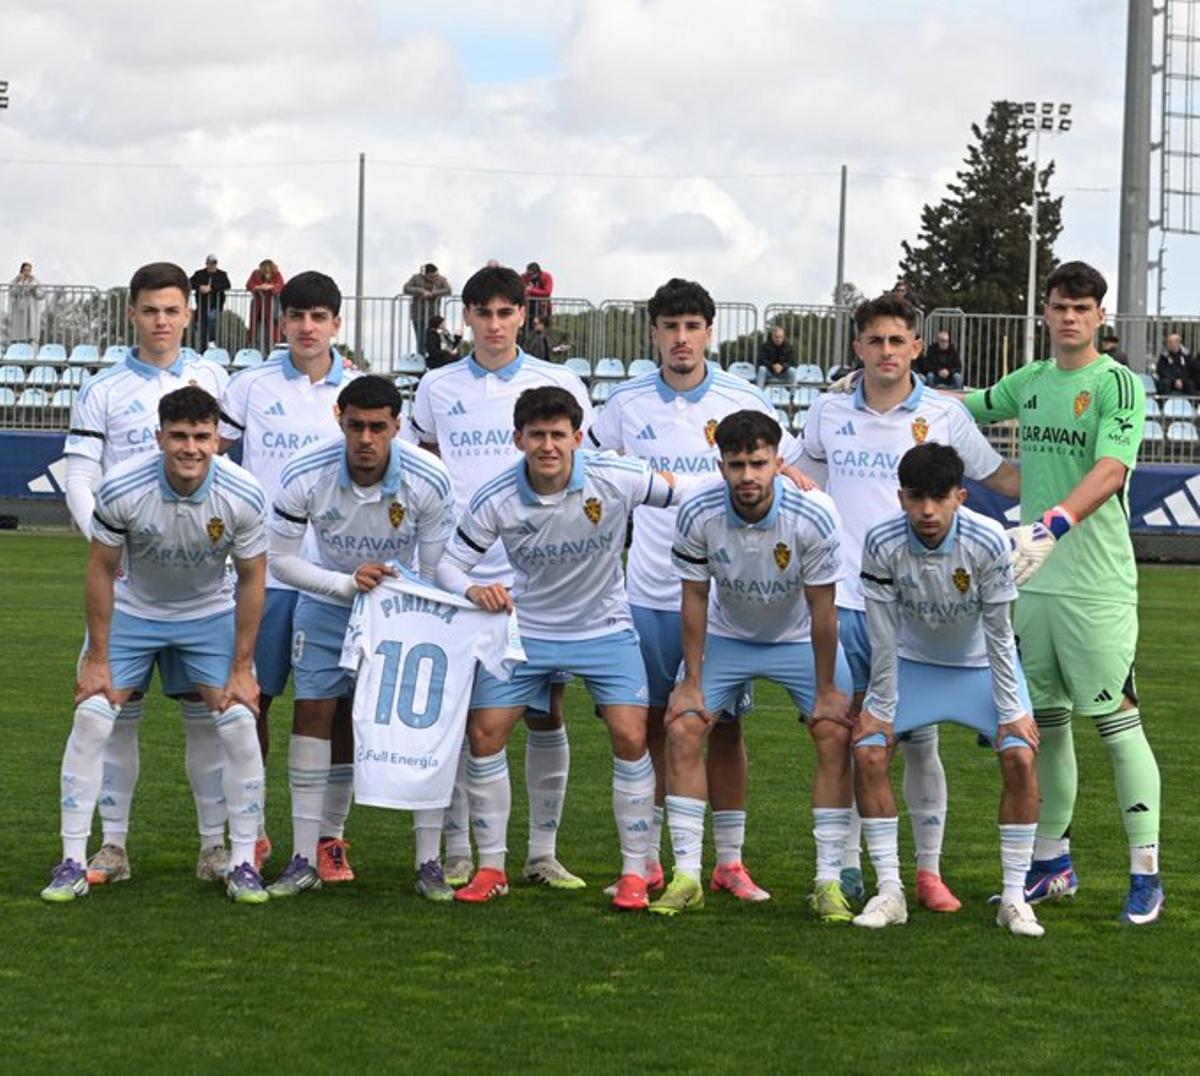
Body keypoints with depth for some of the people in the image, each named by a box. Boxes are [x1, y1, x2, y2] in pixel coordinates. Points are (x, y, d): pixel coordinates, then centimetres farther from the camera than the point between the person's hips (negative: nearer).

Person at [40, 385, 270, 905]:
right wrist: (97, 658, -10)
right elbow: (102, 570, -13)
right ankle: (72, 864, -3)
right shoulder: (120, 489, -27)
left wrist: (242, 667, -9)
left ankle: (243, 863, 0)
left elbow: (251, 579, -10)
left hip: (210, 614, 0)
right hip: (132, 610, 0)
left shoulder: (244, 496, -24)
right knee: (91, 717, -11)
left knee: (239, 722, -12)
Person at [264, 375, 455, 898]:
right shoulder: (303, 475, -25)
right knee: (314, 714, -6)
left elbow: (437, 572, -12)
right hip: (327, 600, 1)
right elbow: (282, 560, -15)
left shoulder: (429, 481, -25)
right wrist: (347, 583, -27)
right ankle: (305, 859, 2)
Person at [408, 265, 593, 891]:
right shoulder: (437, 389, 9)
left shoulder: (560, 385, 5)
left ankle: (543, 851, 9)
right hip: (458, 575, 1)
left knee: (545, 711, 1)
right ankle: (458, 852, 10)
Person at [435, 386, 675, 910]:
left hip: (604, 626, -1)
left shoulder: (617, 479, -19)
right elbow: (449, 562, -8)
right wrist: (474, 591, -31)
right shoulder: (494, 500, -17)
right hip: (525, 627, 1)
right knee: (484, 733, -7)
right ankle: (491, 868, 9)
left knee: (630, 736, -13)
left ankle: (634, 872, 1)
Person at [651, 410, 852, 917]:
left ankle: (829, 881, -5)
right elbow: (695, 596, -12)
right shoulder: (697, 512, -25)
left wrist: (826, 689, -14)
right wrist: (692, 681, -8)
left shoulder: (813, 515, -29)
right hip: (726, 634, 1)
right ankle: (686, 877, -4)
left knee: (835, 738, -15)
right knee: (682, 730, -13)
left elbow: (821, 607, -20)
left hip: (801, 638, -1)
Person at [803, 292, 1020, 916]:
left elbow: (1001, 478, 11)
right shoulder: (828, 414, 7)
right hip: (845, 600, 1)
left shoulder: (945, 416, 2)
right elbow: (806, 476, 25)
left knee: (919, 740, 1)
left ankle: (929, 871, 9)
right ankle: (847, 865, 12)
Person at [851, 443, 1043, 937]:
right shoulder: (881, 543, -26)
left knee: (1021, 758, -18)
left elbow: (998, 632, -19)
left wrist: (1010, 709, -15)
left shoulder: (988, 541, -29)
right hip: (913, 661, 1)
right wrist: (882, 706, -12)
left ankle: (1014, 897, -6)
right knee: (867, 752, -15)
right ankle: (889, 892, -4)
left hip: (982, 664, -1)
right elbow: (884, 633, -16)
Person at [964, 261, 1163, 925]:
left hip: (1098, 584, -6)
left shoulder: (1118, 384, -8)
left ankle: (1145, 874, -1)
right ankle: (1052, 862, 23)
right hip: (1035, 581, 6)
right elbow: (966, 409, 30)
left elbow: (1110, 472, -22)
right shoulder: (1029, 382, 12)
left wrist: (1054, 524, -36)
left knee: (1117, 722, -5)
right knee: (1045, 723, 12)